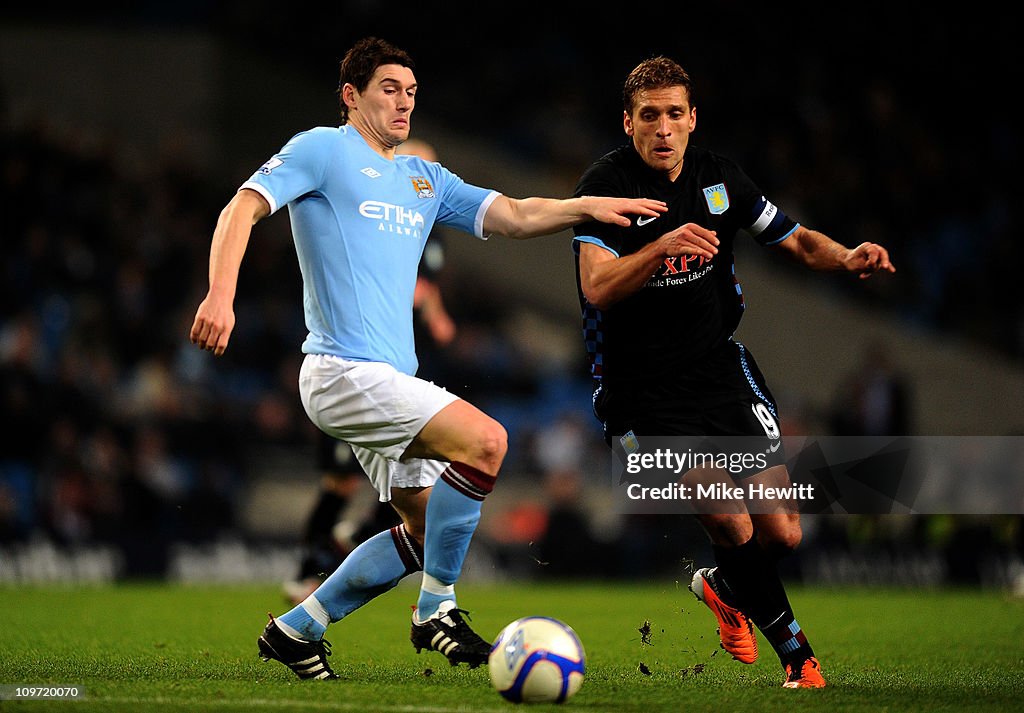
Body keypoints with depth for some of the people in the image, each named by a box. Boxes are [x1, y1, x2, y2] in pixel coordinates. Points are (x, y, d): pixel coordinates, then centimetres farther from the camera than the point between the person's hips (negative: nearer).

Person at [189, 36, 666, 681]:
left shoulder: (424, 179, 20)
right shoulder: (322, 150, -1)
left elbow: (512, 216, 14)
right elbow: (242, 210, -9)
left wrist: (586, 207, -4)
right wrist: (221, 297, -25)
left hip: (390, 379, 9)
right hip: (344, 369, -9)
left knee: (429, 529, 7)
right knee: (485, 440, -22)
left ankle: (296, 630, 17)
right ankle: (436, 612, -11)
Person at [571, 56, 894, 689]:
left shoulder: (720, 178, 3)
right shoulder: (606, 183, -12)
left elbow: (795, 239, 13)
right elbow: (597, 288, -24)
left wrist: (847, 257, -8)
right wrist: (663, 246, -40)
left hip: (720, 368, 5)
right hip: (642, 386, -5)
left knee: (782, 535, 0)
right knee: (729, 522, -20)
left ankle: (723, 588, 34)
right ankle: (797, 654, -3)